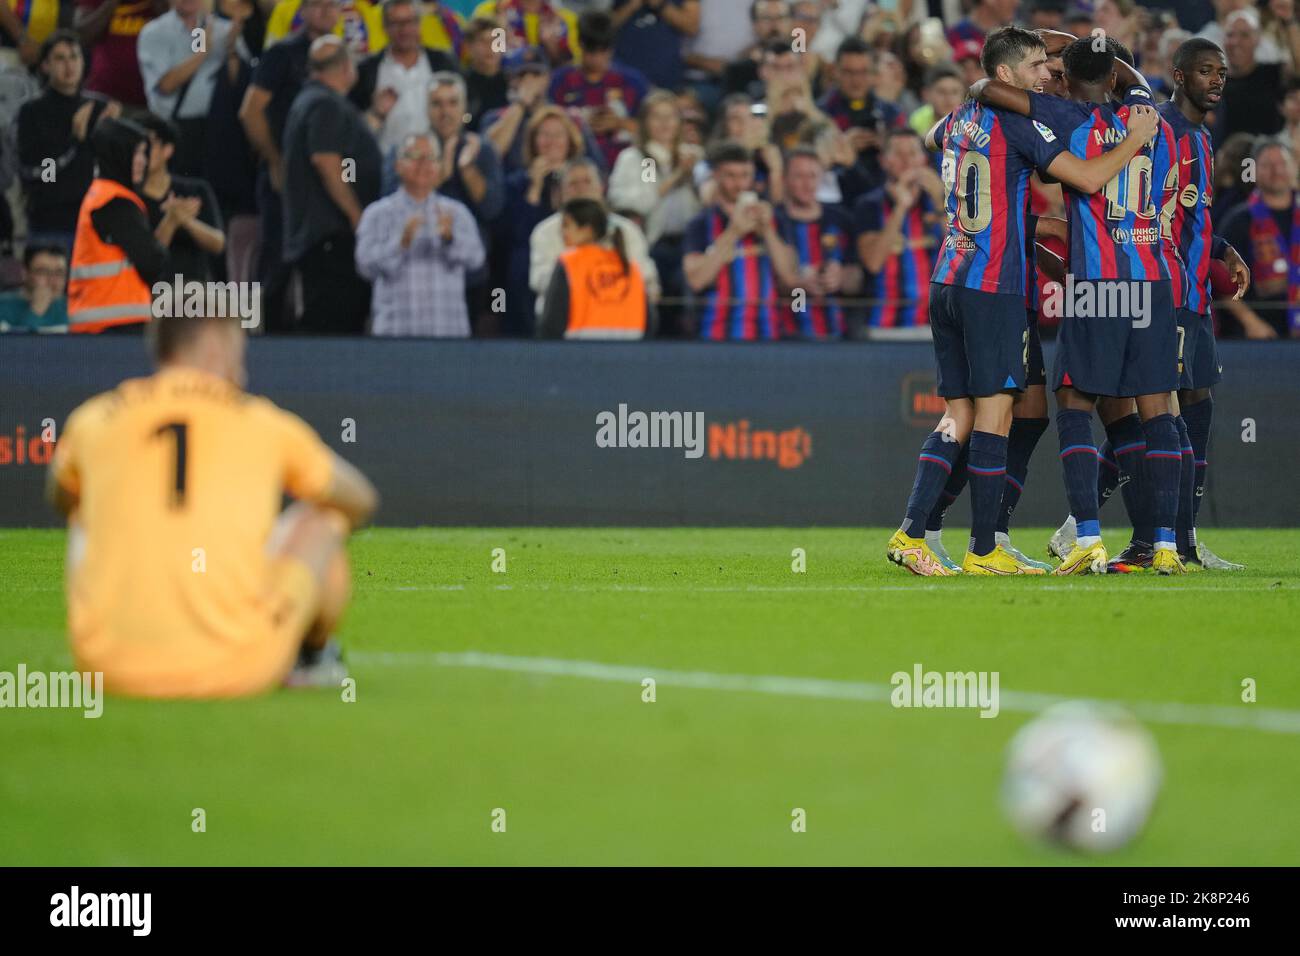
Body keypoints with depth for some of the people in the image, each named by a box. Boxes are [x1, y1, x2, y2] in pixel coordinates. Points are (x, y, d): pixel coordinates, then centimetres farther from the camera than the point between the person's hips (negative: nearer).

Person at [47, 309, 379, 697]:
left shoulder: (91, 421, 10)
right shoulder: (264, 422, 7)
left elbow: (59, 497, 34)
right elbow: (361, 501, 24)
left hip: (114, 671, 2)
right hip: (234, 672, -2)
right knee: (321, 514, 23)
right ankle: (311, 658, 39)